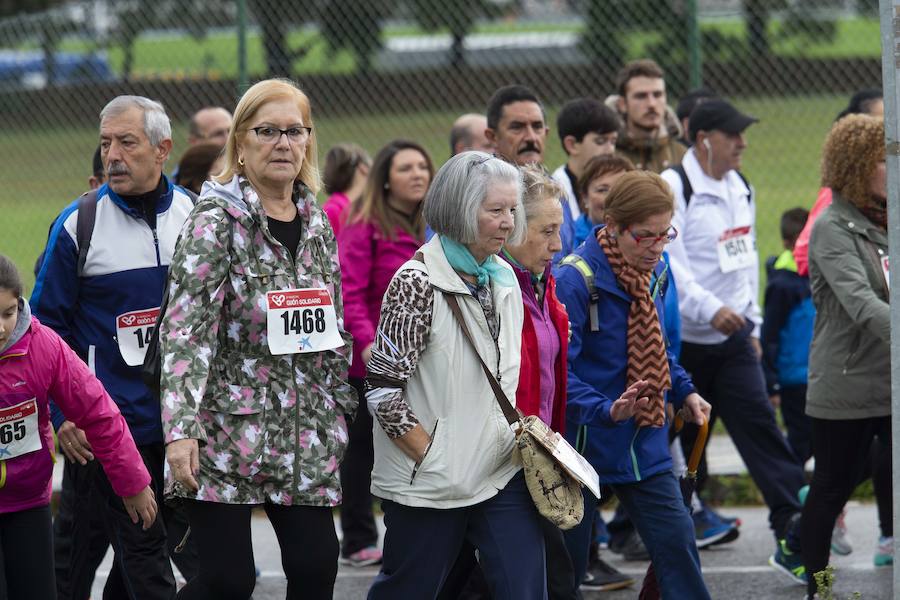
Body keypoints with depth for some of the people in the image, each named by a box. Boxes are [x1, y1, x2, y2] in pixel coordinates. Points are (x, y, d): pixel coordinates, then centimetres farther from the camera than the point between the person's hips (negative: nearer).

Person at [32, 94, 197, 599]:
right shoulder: (79, 225, -5)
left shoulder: (195, 215, 4)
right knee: (141, 552, 0)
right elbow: (48, 325, -1)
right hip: (111, 422, -4)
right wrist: (61, 414, -7)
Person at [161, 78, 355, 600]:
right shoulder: (216, 220, -8)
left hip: (307, 436, 6)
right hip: (227, 433, -6)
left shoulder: (317, 223, 11)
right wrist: (181, 429, -24)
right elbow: (185, 329, -16)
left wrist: (344, 410, 18)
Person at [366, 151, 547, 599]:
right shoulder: (417, 284, -14)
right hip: (429, 484, -6)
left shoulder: (504, 280, 8)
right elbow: (383, 389, -16)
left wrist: (519, 433, 10)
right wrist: (432, 459, -15)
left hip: (502, 474, 6)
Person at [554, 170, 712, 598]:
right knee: (566, 561, 5)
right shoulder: (575, 280, -20)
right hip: (584, 439, -6)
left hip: (644, 441, 6)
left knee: (675, 538, -2)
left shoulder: (654, 274, 4)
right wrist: (606, 410, -38)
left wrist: (683, 391, 10)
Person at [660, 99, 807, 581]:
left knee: (759, 425, -5)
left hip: (732, 338, 6)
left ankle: (793, 532, -9)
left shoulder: (740, 188, 12)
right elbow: (666, 262, -21)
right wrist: (709, 309, -29)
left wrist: (751, 323, 20)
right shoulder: (672, 189, -13)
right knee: (680, 440, 4)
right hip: (682, 341, -6)